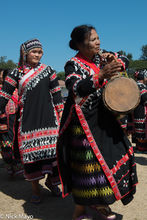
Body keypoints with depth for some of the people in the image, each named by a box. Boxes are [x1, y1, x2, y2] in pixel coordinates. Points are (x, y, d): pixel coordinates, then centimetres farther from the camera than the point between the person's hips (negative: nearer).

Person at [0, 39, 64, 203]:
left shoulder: (48, 70, 9)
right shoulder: (17, 73, 5)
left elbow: (56, 93, 10)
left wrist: (61, 112, 5)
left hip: (48, 117, 1)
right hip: (28, 119, -1)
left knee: (54, 149, -3)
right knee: (31, 152, 1)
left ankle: (51, 181, 22)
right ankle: (35, 189, 17)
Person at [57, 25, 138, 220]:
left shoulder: (100, 56, 8)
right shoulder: (73, 65, -12)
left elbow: (124, 61, 18)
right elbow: (77, 89, -28)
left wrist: (112, 58, -5)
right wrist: (101, 75, -39)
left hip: (104, 118, 8)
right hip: (84, 121, -7)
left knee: (119, 152, 9)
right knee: (88, 162, -4)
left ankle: (99, 202, 29)